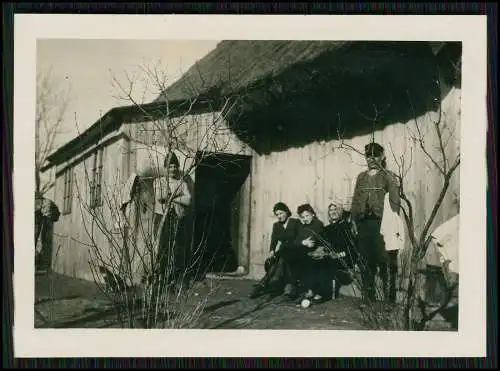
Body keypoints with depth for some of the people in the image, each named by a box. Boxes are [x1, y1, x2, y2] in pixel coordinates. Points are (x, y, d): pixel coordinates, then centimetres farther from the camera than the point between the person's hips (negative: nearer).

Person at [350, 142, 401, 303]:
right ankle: (368, 298, 17)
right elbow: (355, 201, 17)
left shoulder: (388, 176, 3)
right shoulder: (361, 177, 17)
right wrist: (354, 220, 8)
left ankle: (389, 300, -3)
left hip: (381, 223, -5)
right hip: (364, 223, 5)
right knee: (365, 263, 8)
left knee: (385, 263, -7)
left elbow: (394, 201, -3)